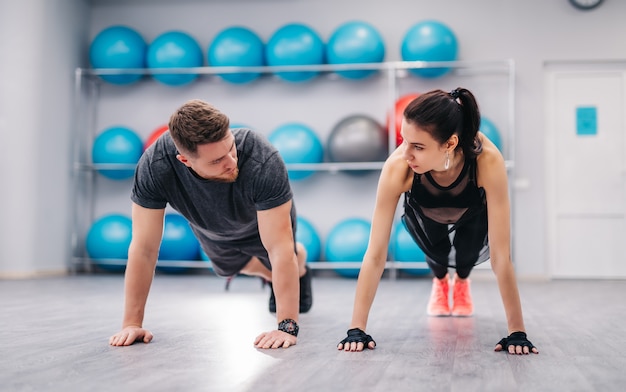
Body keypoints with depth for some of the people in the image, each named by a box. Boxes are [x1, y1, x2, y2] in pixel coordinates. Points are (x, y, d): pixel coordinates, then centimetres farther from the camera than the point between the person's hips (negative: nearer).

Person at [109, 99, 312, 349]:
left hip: (264, 220, -2)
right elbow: (144, 247, -33)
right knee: (230, 268, 29)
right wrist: (132, 323, -30)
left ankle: (300, 272, 60)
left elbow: (279, 249, -43)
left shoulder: (263, 161, -47)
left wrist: (287, 326, -45)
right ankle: (271, 277, 62)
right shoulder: (154, 166, -42)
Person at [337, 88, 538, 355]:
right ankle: (440, 282, 24)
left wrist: (517, 331, -37)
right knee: (436, 252, -12)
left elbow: (500, 255, -39)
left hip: (473, 214, 0)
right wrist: (357, 328, -37)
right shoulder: (397, 167, -42)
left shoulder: (488, 160, -44)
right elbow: (375, 253, -36)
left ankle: (462, 282, 24)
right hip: (424, 215, 1)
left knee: (469, 253, -13)